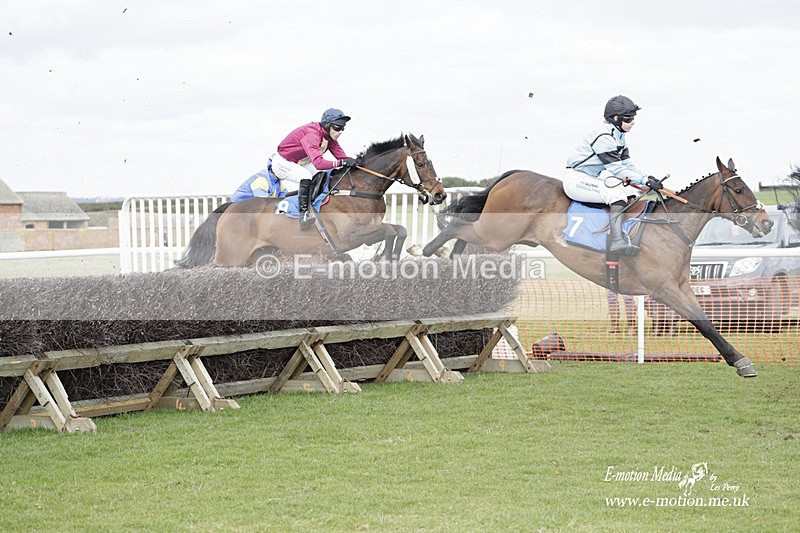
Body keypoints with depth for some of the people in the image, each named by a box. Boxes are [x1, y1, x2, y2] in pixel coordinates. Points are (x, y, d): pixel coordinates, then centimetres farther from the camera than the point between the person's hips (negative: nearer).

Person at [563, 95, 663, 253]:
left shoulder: (618, 135, 9)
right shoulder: (603, 137, -22)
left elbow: (627, 164, 7)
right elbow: (616, 169, -25)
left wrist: (648, 178, -10)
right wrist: (646, 181, -26)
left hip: (594, 178, 10)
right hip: (576, 179, -10)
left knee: (633, 193, -1)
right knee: (617, 193, -29)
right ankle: (617, 241, -35)